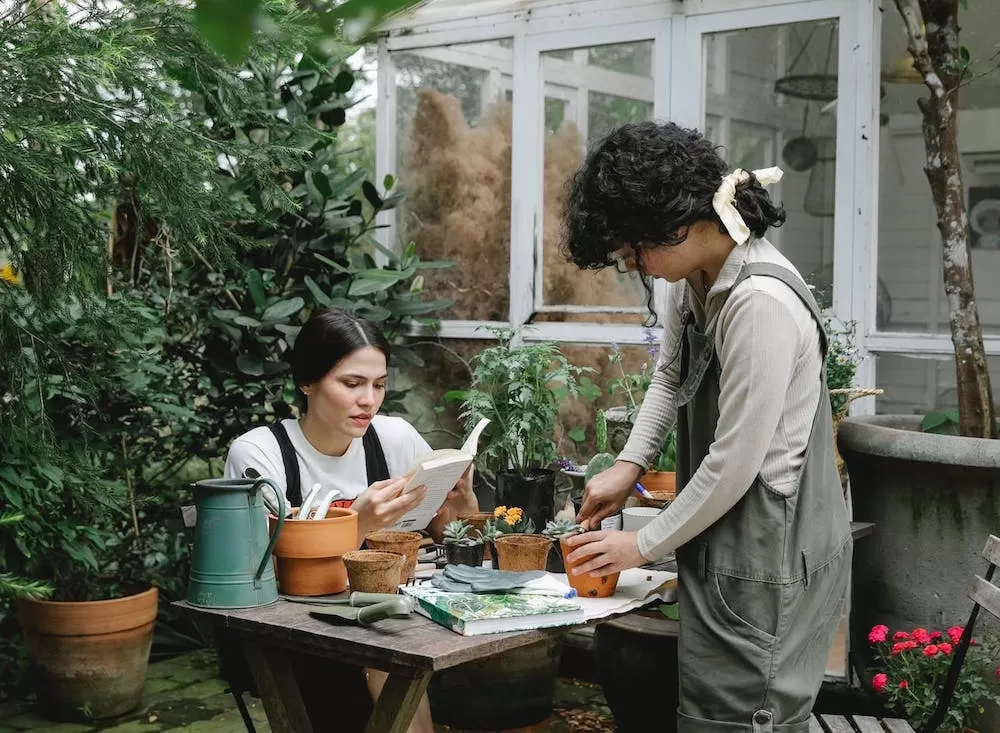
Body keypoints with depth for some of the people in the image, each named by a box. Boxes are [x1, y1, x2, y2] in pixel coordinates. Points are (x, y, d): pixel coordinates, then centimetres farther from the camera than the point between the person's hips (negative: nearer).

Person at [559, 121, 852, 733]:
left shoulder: (761, 302, -24)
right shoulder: (693, 282, 4)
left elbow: (735, 463, -22)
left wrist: (645, 545, -10)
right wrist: (629, 466, 8)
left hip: (768, 558, -9)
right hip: (728, 543, 9)